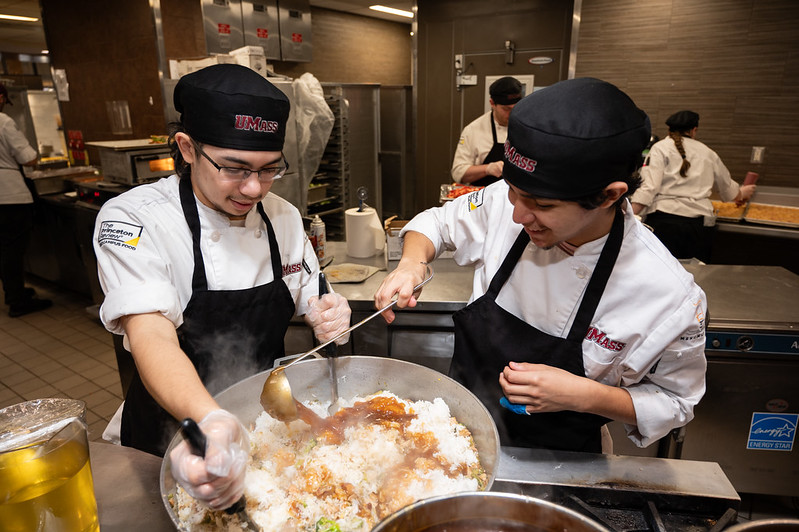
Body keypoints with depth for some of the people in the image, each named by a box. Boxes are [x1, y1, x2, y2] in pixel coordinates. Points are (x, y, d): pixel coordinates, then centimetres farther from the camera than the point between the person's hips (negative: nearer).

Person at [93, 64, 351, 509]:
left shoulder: (282, 215, -2)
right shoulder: (132, 220, -17)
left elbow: (306, 301, 8)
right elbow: (152, 335, -28)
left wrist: (325, 315, -15)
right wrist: (211, 422, -46)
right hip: (172, 429, -2)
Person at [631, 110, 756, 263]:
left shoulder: (660, 148, 3)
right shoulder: (707, 153, 16)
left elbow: (649, 186, -11)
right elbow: (728, 189, 29)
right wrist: (742, 193, 51)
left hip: (664, 219, -4)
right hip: (699, 223, 4)